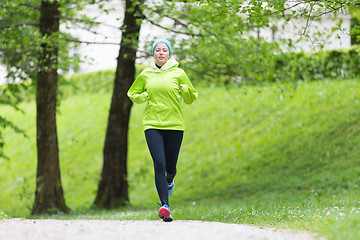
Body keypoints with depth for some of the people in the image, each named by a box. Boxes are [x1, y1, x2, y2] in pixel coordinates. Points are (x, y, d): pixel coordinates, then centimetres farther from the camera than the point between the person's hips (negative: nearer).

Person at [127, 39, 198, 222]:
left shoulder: (178, 73, 5)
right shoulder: (145, 75, 7)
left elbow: (191, 99, 11)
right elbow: (132, 94, 20)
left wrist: (184, 89, -11)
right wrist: (144, 96, -2)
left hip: (175, 125, 0)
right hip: (152, 125, 0)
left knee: (170, 167, 7)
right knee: (159, 164, -16)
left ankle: (169, 180, 45)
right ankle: (165, 205, -20)